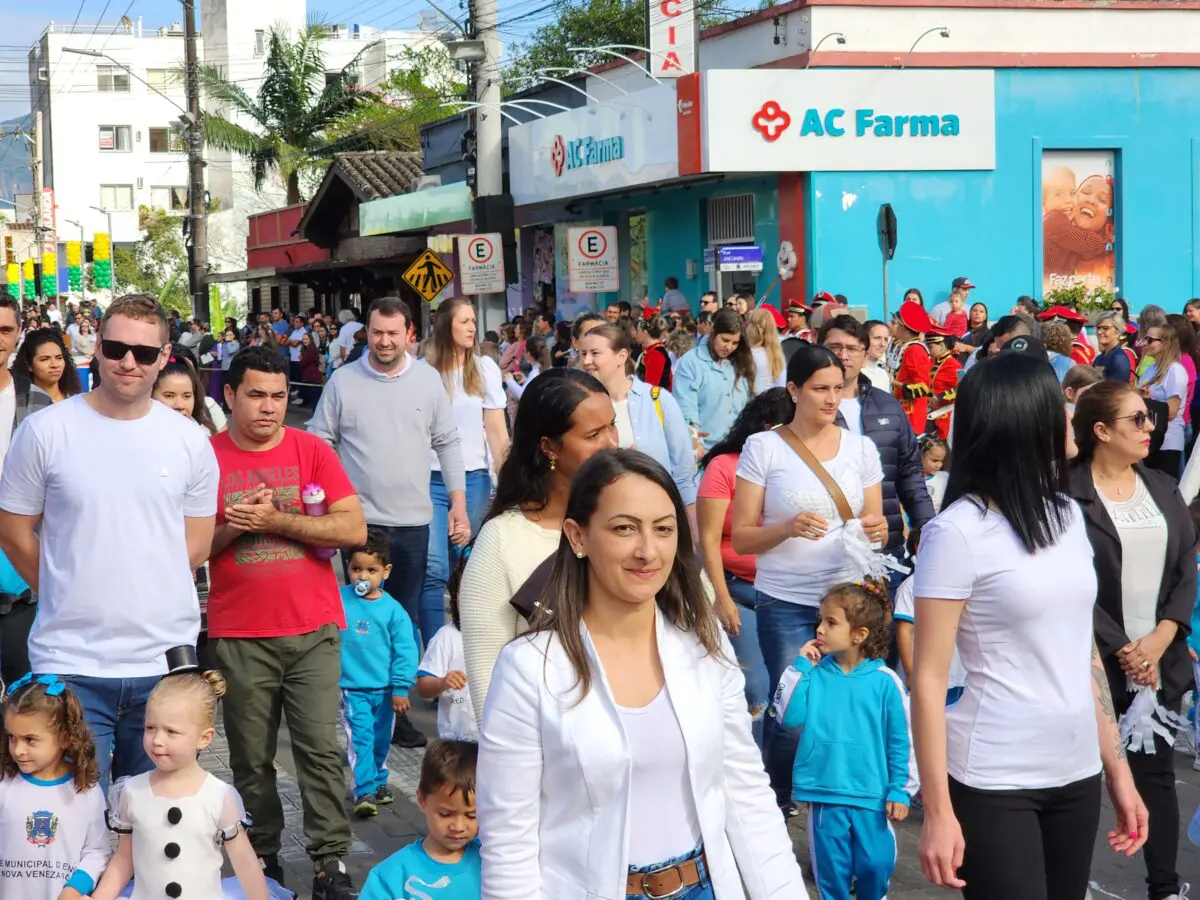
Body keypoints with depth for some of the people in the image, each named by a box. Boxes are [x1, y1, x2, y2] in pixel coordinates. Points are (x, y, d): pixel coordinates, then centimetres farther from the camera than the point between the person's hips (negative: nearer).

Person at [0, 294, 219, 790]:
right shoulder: (45, 430, -4)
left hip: (164, 660, 2)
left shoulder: (189, 440, 4)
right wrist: (69, 598, 8)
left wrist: (143, 599, 7)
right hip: (70, 661, -2)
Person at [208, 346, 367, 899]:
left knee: (321, 749, -3)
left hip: (312, 629, 0)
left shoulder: (312, 451, 1)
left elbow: (354, 529, -7)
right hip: (239, 635, 0)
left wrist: (274, 521, -13)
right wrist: (232, 528, -15)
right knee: (251, 758, 7)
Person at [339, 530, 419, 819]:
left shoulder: (392, 609, -6)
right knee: (360, 737, -12)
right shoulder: (338, 600, -6)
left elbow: (405, 650, -3)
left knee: (381, 739, 16)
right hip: (351, 688, -2)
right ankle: (364, 792, -13)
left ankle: (378, 782, 36)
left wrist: (400, 688, -4)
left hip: (384, 689, 2)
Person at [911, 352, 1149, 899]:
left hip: (1077, 773, 6)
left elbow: (1084, 652, 14)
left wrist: (1118, 769, 12)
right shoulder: (958, 531, -11)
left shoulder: (1067, 515, 8)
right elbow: (929, 676, -11)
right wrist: (938, 810, -14)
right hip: (995, 782, -6)